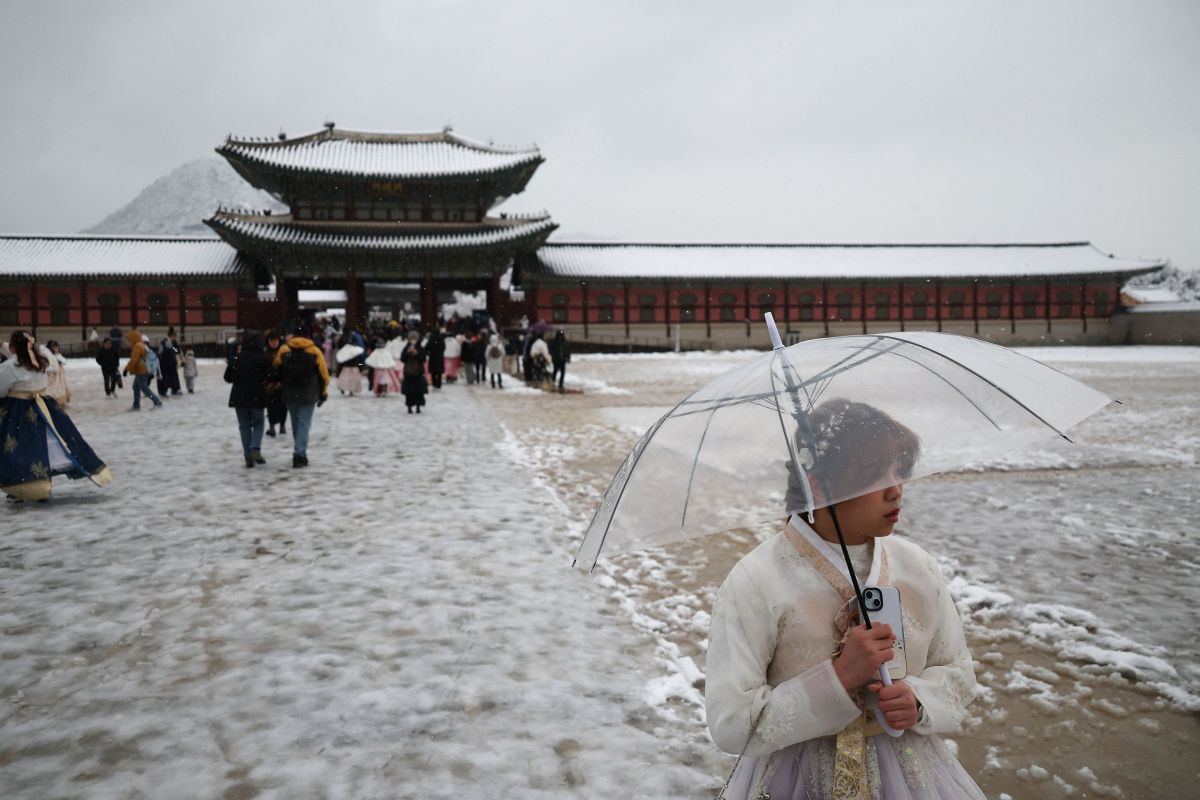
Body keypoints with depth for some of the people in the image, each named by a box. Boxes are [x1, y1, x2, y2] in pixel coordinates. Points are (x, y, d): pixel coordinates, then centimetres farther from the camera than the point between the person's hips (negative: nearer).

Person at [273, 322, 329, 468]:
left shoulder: (283, 350, 0)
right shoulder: (314, 351, -5)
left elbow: (276, 370, 9)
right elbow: (323, 374, -1)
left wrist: (281, 385, 26)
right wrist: (323, 393, 9)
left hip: (289, 394, 2)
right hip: (309, 395, -2)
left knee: (296, 424, 17)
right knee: (304, 424, 0)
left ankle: (300, 453, 27)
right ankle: (299, 455, -9)